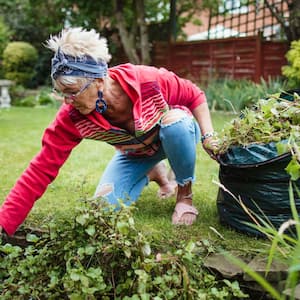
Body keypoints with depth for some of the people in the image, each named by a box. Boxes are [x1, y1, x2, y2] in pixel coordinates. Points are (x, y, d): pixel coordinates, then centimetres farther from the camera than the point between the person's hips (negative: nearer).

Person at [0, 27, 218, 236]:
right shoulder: (72, 117, -30)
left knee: (175, 121, -37)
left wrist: (208, 136, -28)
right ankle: (154, 174, 18)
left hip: (177, 135, -2)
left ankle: (185, 193, -10)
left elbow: (195, 96, -17)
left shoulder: (150, 81, -37)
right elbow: (41, 169, -31)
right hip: (135, 154, 3)